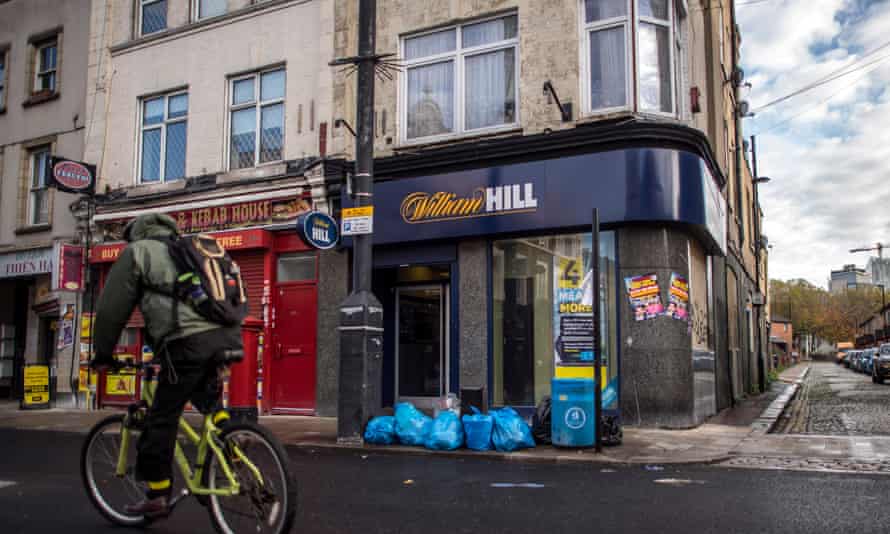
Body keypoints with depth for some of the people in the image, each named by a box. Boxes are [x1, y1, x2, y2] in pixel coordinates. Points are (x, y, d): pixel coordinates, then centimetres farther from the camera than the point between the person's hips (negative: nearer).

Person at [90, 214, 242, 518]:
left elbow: (112, 308, 12)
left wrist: (103, 354, 22)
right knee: (207, 394, 32)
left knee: (162, 418, 7)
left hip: (188, 341, -6)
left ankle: (157, 497, 16)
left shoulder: (138, 251, 14)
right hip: (227, 334, 6)